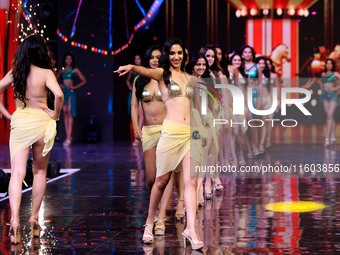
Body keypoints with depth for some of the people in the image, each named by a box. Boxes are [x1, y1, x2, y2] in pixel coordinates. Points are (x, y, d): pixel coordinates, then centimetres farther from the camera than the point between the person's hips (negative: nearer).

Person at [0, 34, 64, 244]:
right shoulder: (46, 73, -8)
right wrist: (56, 114, -7)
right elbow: (59, 94, -23)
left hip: (19, 122, 2)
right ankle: (35, 217, 19)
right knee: (40, 172, 16)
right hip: (41, 122, -2)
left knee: (17, 173, -3)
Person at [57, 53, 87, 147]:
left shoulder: (75, 70, 7)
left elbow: (84, 81, 5)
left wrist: (75, 87, -3)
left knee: (69, 112, -15)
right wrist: (59, 85, 1)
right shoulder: (61, 71, 15)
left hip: (71, 92, -4)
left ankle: (69, 138, -21)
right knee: (65, 113, 1)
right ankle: (68, 137, 2)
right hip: (63, 92, 4)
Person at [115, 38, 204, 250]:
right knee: (162, 181, 3)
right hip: (171, 131, -4)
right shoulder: (163, 74, 4)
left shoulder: (188, 77, 19)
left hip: (190, 133, 4)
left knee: (191, 181, -6)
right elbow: (147, 71, -18)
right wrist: (132, 67, -40)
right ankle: (150, 223, 20)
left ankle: (191, 229, -9)